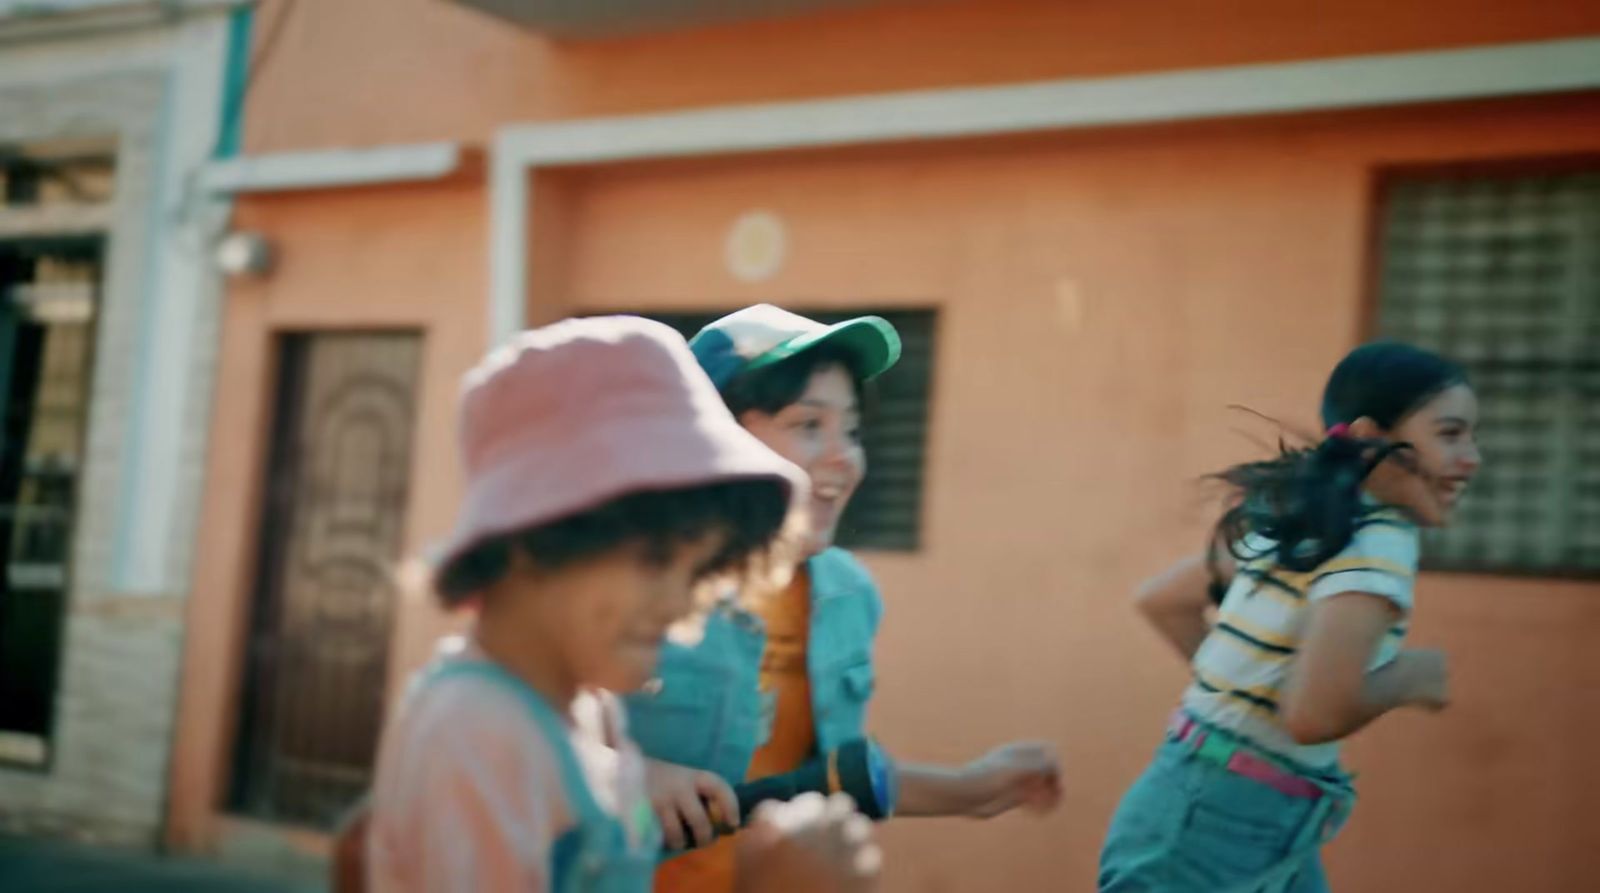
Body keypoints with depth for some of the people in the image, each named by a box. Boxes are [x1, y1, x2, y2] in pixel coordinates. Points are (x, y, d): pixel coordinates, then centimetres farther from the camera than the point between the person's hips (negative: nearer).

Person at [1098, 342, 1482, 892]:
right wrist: (1408, 676, -11)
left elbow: (1161, 600, 19)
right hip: (1212, 834, -10)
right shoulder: (1377, 540, -17)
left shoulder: (1302, 518, 9)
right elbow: (1315, 714, -29)